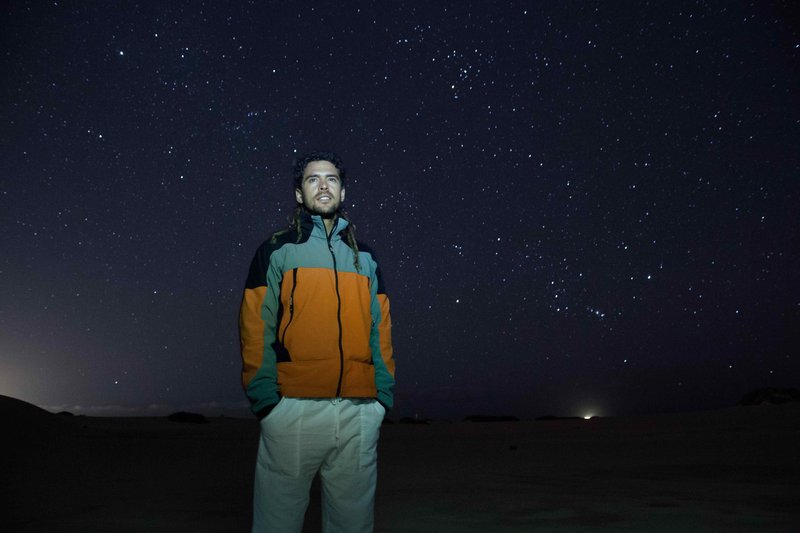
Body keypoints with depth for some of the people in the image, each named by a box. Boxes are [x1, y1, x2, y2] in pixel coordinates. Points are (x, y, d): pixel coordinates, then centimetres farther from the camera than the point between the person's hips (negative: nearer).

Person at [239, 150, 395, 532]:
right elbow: (255, 328, -1)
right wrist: (264, 396, -10)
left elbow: (380, 330, 12)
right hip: (294, 408, -3)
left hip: (360, 411, 3)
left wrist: (384, 394, 3)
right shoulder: (277, 250, 6)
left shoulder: (365, 257, 16)